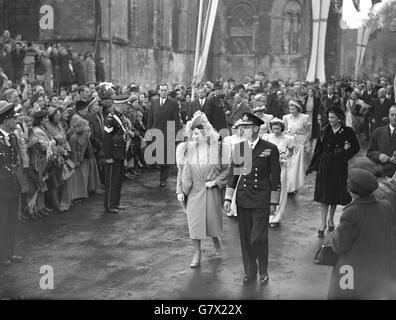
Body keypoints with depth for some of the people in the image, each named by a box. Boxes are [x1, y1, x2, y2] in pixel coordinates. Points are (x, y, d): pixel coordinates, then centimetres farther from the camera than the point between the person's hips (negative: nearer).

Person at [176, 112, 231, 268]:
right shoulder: (186, 149, -2)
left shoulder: (218, 148, -8)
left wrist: (216, 180, -13)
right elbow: (181, 171, 4)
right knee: (194, 221, 0)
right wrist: (180, 191, -1)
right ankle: (197, 254, 13)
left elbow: (227, 169, -2)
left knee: (213, 219, 11)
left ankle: (216, 239, 43)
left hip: (212, 191, -1)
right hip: (194, 192, 1)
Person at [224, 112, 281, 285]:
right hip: (242, 199, 4)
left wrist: (274, 202, -3)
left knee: (258, 238, -6)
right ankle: (250, 272, 24)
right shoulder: (239, 148, 6)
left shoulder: (270, 149, -5)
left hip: (261, 201, -4)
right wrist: (228, 198, 6)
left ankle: (263, 271, 17)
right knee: (245, 238, 9)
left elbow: (275, 177, -2)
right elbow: (233, 174, 10)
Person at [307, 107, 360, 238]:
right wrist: (312, 166, 4)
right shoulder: (324, 131, 1)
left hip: (339, 166, -1)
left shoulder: (347, 132, -4)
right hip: (324, 164, 1)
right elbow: (318, 150, 5)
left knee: (335, 193, 9)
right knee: (324, 194, -2)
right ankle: (323, 223, 1)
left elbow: (356, 147, 5)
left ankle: (331, 219, 27)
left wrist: (347, 150, -15)